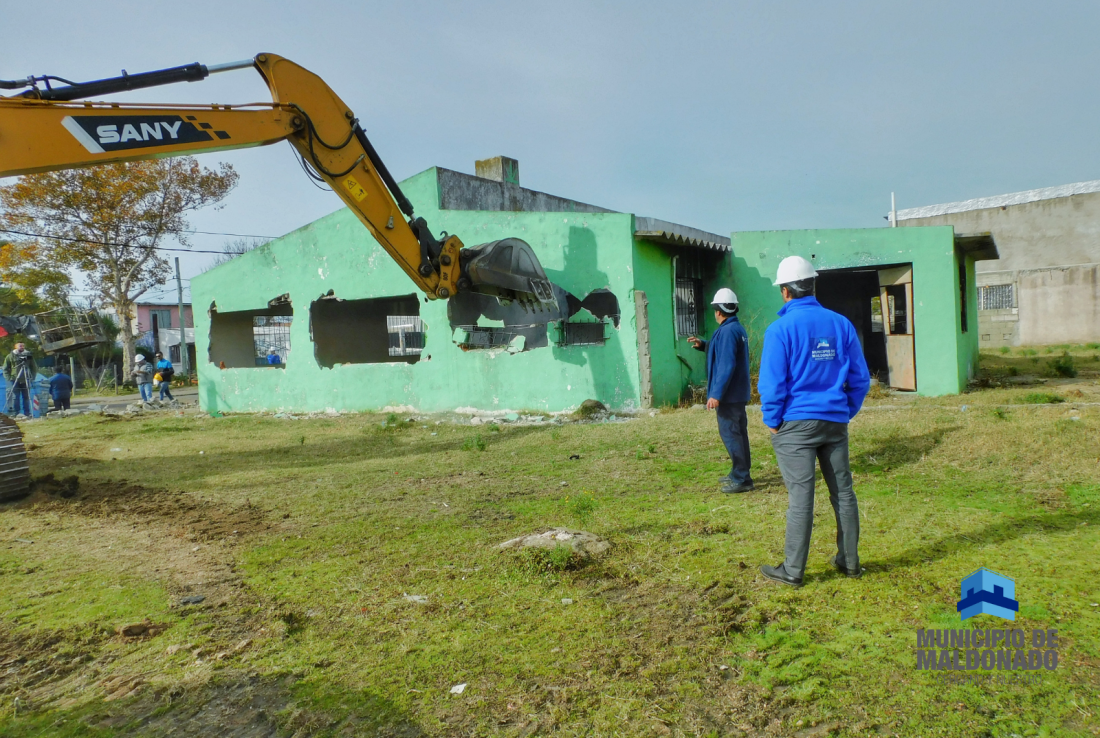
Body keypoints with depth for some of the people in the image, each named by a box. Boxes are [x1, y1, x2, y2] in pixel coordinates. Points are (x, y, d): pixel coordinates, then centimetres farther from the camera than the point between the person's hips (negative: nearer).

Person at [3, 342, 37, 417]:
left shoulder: (29, 355, 9)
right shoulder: (10, 356, 6)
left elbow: (34, 368, 12)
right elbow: (6, 369, 8)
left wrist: (32, 377, 2)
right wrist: (8, 378, -3)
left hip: (25, 381, 1)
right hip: (14, 380, -1)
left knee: (26, 397, 2)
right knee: (15, 397, -3)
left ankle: (27, 414, 6)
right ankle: (15, 413, 1)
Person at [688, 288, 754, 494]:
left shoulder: (728, 331, -19)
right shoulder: (737, 329, 14)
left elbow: (726, 366, -25)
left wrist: (716, 394, -25)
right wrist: (703, 345, 18)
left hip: (729, 394, -10)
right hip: (737, 393, 10)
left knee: (730, 433, -6)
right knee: (737, 432, 16)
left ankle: (742, 479, -3)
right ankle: (739, 474, 26)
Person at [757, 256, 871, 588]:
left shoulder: (780, 329, -12)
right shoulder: (841, 324, 4)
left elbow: (772, 384, -13)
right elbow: (860, 379, 8)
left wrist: (772, 422, -1)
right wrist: (846, 412, 16)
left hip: (795, 424, -5)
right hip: (835, 422, 5)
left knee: (800, 497, -1)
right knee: (843, 492, 14)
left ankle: (793, 570, 8)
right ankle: (849, 561, 27)